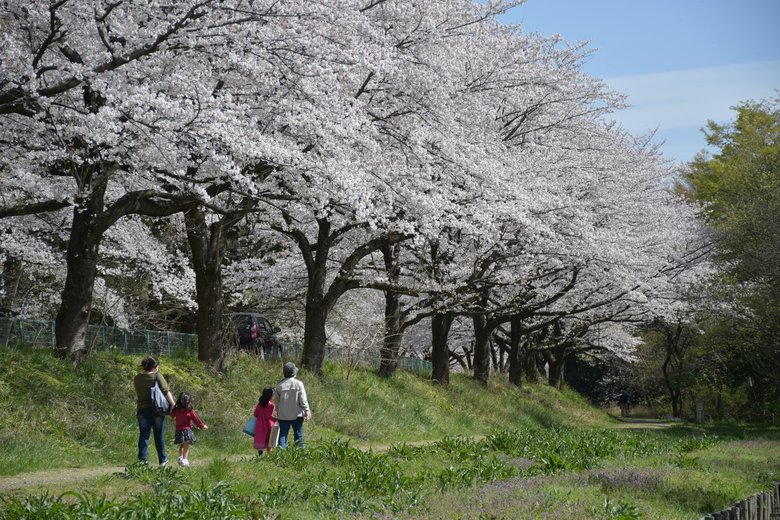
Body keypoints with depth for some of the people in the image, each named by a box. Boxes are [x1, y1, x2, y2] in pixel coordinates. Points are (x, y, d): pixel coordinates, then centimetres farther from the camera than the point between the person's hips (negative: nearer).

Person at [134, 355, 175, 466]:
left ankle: (142, 458, -3)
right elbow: (166, 391, -15)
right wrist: (173, 404, -14)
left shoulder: (137, 378, 3)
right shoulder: (157, 376, -9)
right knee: (159, 435, 8)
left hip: (142, 409, 3)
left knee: (143, 435, 6)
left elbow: (138, 392, 10)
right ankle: (162, 460, 15)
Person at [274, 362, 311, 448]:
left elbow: (276, 400, 7)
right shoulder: (298, 384, -7)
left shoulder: (280, 385, 1)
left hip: (283, 415, 2)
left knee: (283, 435, 4)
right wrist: (307, 411, -2)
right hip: (296, 415, -2)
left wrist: (278, 412, 17)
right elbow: (303, 400, -8)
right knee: (298, 435, 7)